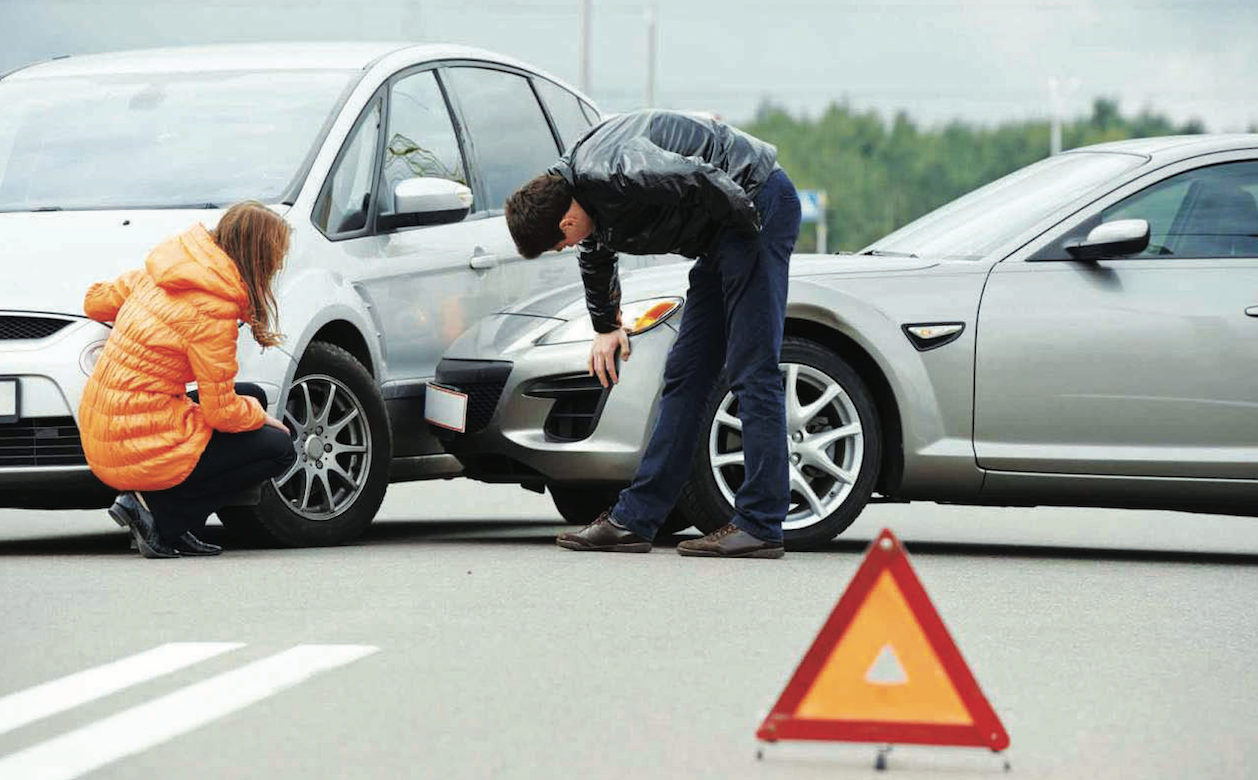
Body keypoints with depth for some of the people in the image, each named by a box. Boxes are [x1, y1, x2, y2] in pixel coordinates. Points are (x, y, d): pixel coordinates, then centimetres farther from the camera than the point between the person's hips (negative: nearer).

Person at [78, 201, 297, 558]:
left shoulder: (157, 276, 5)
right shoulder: (212, 311, -19)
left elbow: (96, 301, 21)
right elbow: (222, 413, -15)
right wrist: (260, 416, 7)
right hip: (142, 449, -9)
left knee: (252, 397, 20)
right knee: (279, 449, 3)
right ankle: (160, 517, -4)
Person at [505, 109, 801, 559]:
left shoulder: (610, 173, -26)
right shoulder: (578, 189, 6)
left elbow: (701, 179, -34)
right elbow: (596, 257, 27)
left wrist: (748, 224, -18)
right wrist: (606, 326, 34)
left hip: (758, 203, -10)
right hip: (721, 236, 10)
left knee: (751, 371, -12)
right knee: (685, 374, 9)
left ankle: (760, 527, -13)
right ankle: (634, 520, 11)